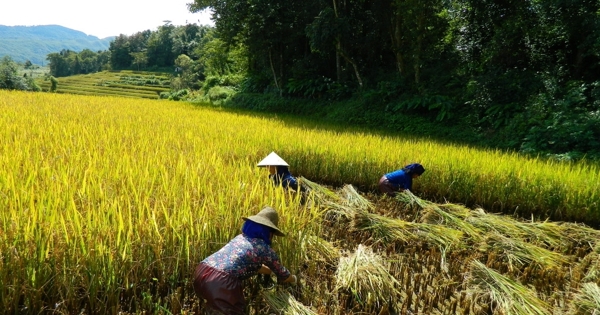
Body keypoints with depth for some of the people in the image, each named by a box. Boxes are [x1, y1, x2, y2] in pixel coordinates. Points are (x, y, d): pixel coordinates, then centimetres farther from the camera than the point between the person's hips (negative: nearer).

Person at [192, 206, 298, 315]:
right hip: (219, 283, -7)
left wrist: (271, 272, 51)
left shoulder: (241, 237, 22)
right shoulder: (265, 249, 3)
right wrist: (294, 279, 40)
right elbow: (282, 275, 19)